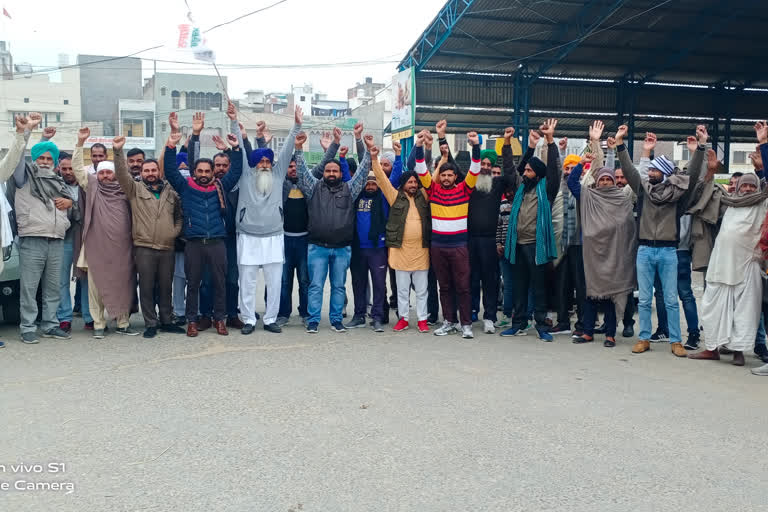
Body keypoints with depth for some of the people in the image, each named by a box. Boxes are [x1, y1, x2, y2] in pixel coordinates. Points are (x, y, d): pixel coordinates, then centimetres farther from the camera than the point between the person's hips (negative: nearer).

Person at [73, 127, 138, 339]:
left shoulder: (124, 191, 10)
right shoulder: (92, 186, 9)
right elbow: (77, 166, 3)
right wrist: (80, 142, -5)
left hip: (120, 249, 1)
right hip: (96, 248, 0)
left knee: (122, 285, 6)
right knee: (96, 287, 4)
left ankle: (123, 323, 17)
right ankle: (98, 324, 13)